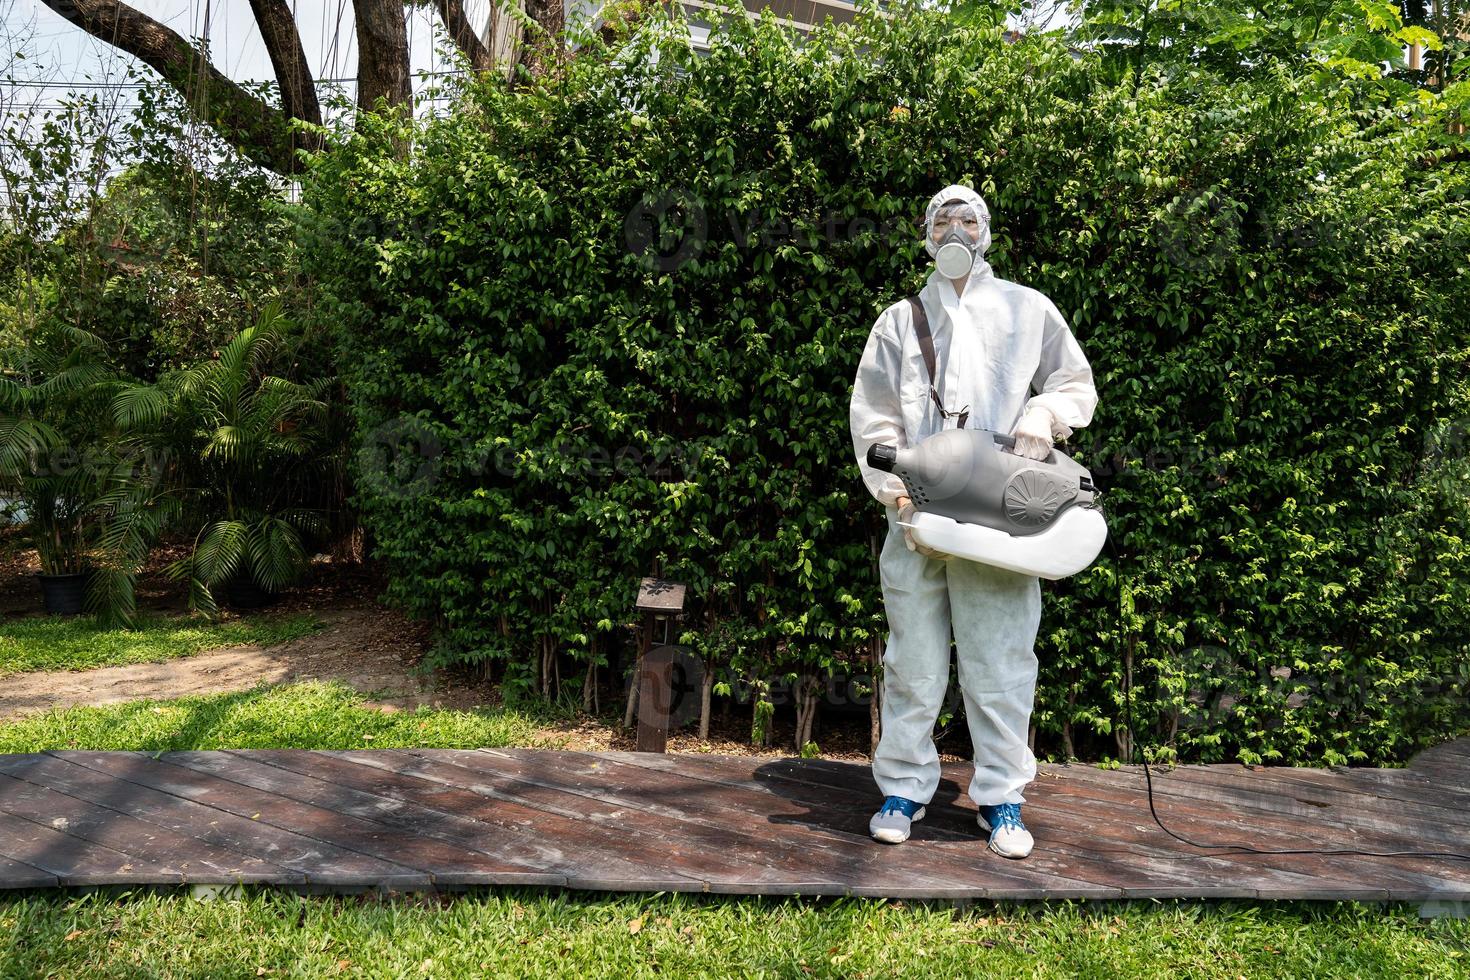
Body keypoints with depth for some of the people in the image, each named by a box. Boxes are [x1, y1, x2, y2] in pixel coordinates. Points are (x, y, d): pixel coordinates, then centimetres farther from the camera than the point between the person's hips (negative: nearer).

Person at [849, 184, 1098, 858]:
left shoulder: (1026, 308, 15)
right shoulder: (900, 319, 15)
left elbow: (1077, 383, 16)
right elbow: (873, 416, 7)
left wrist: (1044, 415, -7)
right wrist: (898, 491, -7)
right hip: (917, 518, 1)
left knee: (1000, 663, 1)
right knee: (913, 662, 4)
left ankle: (1001, 797, 15)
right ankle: (904, 789, 17)